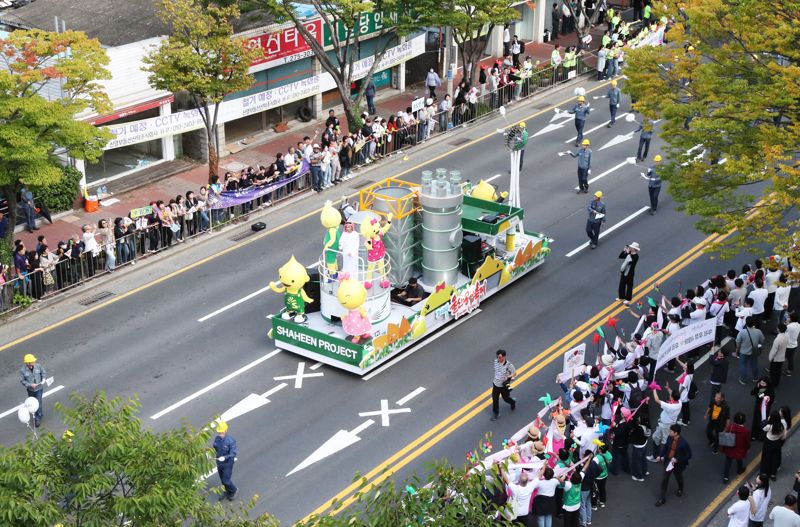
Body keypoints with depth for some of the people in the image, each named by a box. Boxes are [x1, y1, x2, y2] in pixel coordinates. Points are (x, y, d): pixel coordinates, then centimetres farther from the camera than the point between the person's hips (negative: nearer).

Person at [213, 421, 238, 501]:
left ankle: (233, 490, 29)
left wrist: (225, 457, -36)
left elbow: (233, 453, -24)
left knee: (226, 481, -1)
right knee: (222, 480, 19)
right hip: (219, 462, 6)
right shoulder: (217, 438, -8)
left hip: (228, 463, -6)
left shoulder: (230, 441, -25)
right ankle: (228, 492, 42)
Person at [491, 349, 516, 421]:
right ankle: (495, 414, 28)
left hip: (504, 385, -4)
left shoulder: (509, 365, -27)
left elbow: (514, 373, -12)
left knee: (506, 398, 19)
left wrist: (508, 377, -27)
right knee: (495, 399, 10)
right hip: (496, 384, 4)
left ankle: (513, 402, 53)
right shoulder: (496, 362, -12)